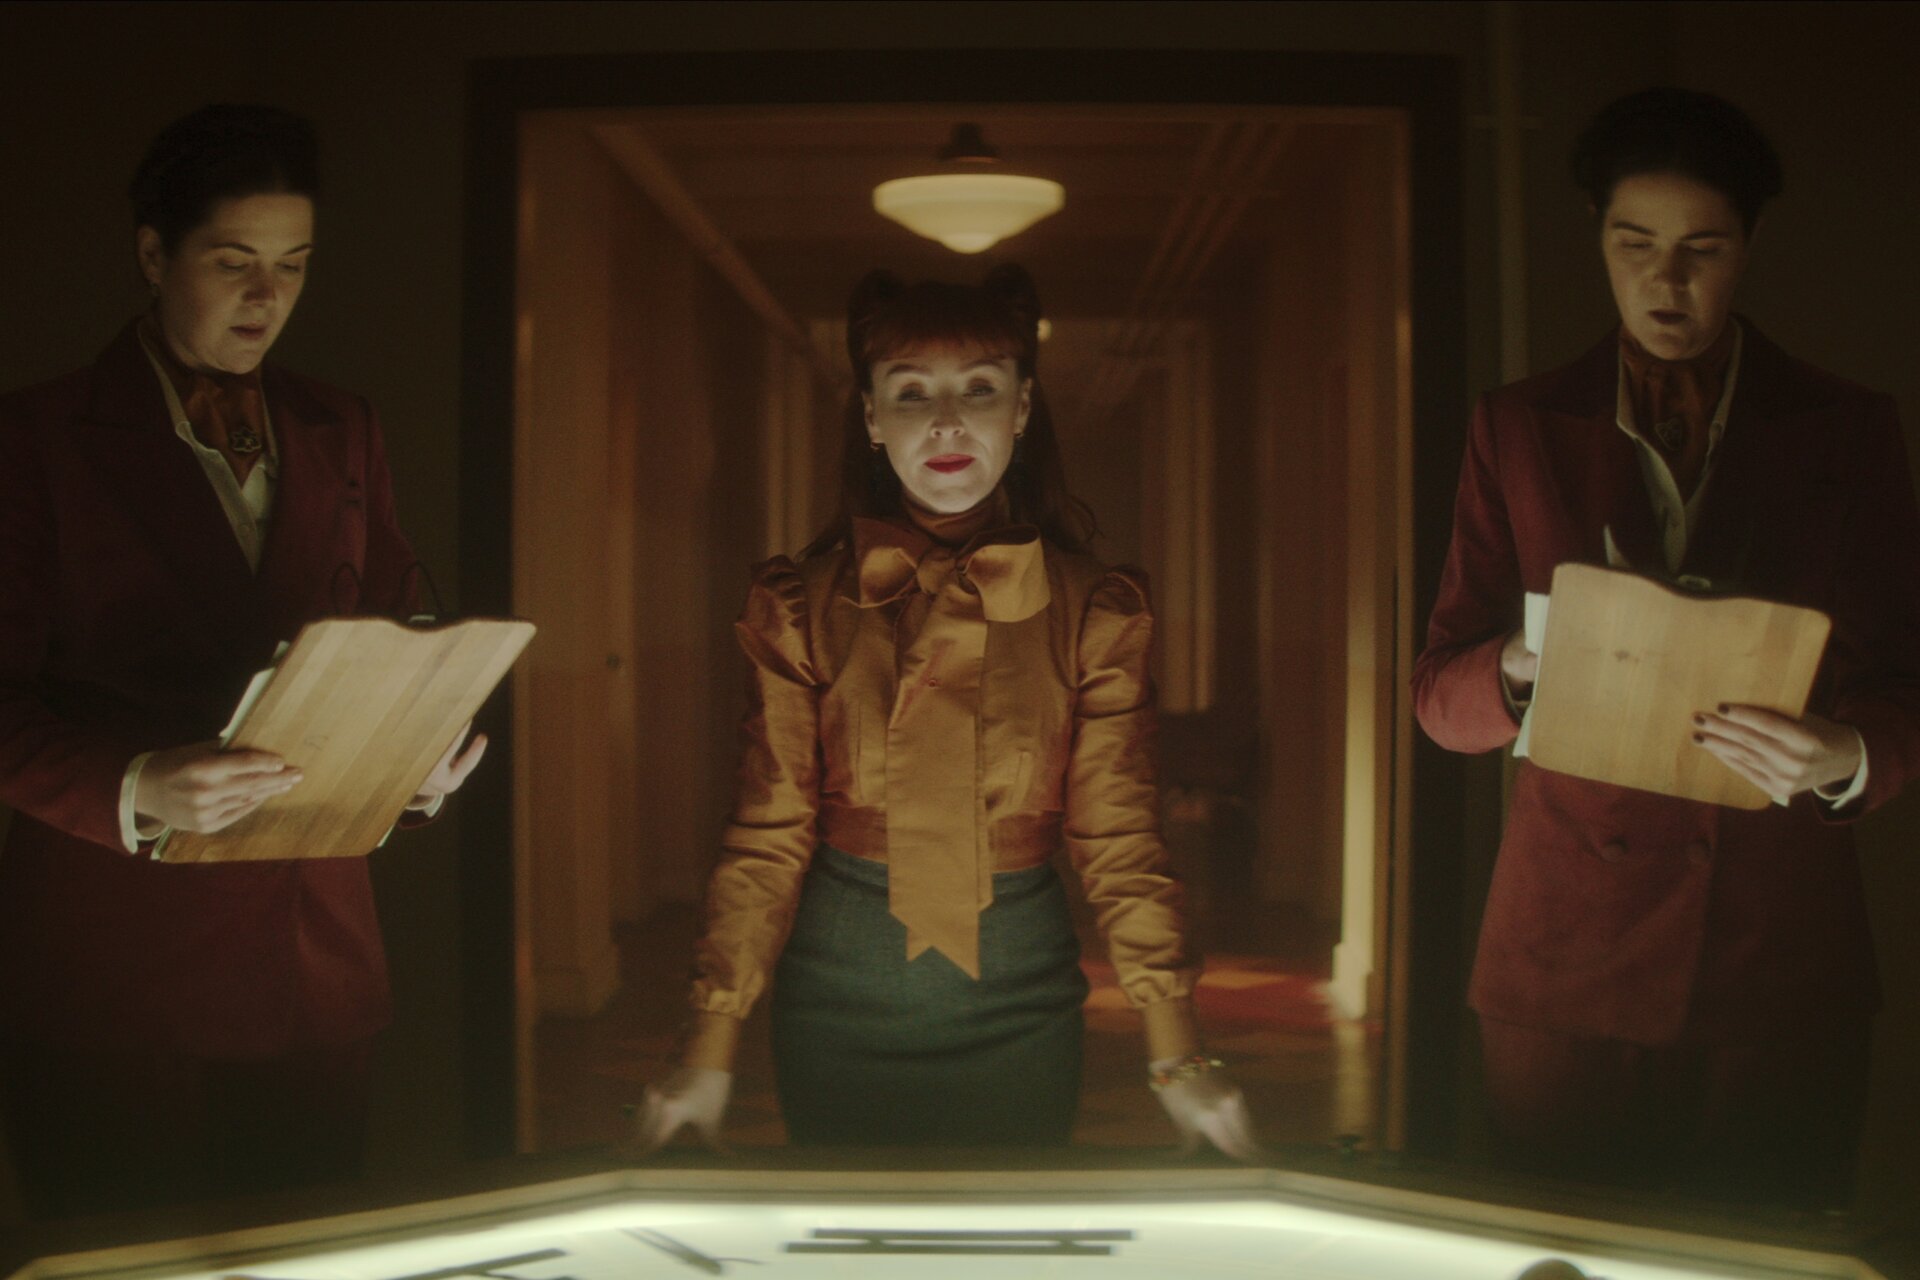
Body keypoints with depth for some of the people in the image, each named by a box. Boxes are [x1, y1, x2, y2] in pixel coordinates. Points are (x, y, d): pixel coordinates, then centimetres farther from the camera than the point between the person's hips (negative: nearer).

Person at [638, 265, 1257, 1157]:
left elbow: (1120, 841, -4)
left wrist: (1177, 1058, -10)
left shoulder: (1093, 612, -4)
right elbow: (767, 838, -4)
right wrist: (711, 1054, -8)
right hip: (838, 998, 0)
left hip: (1018, 1001, 0)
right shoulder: (801, 607, -5)